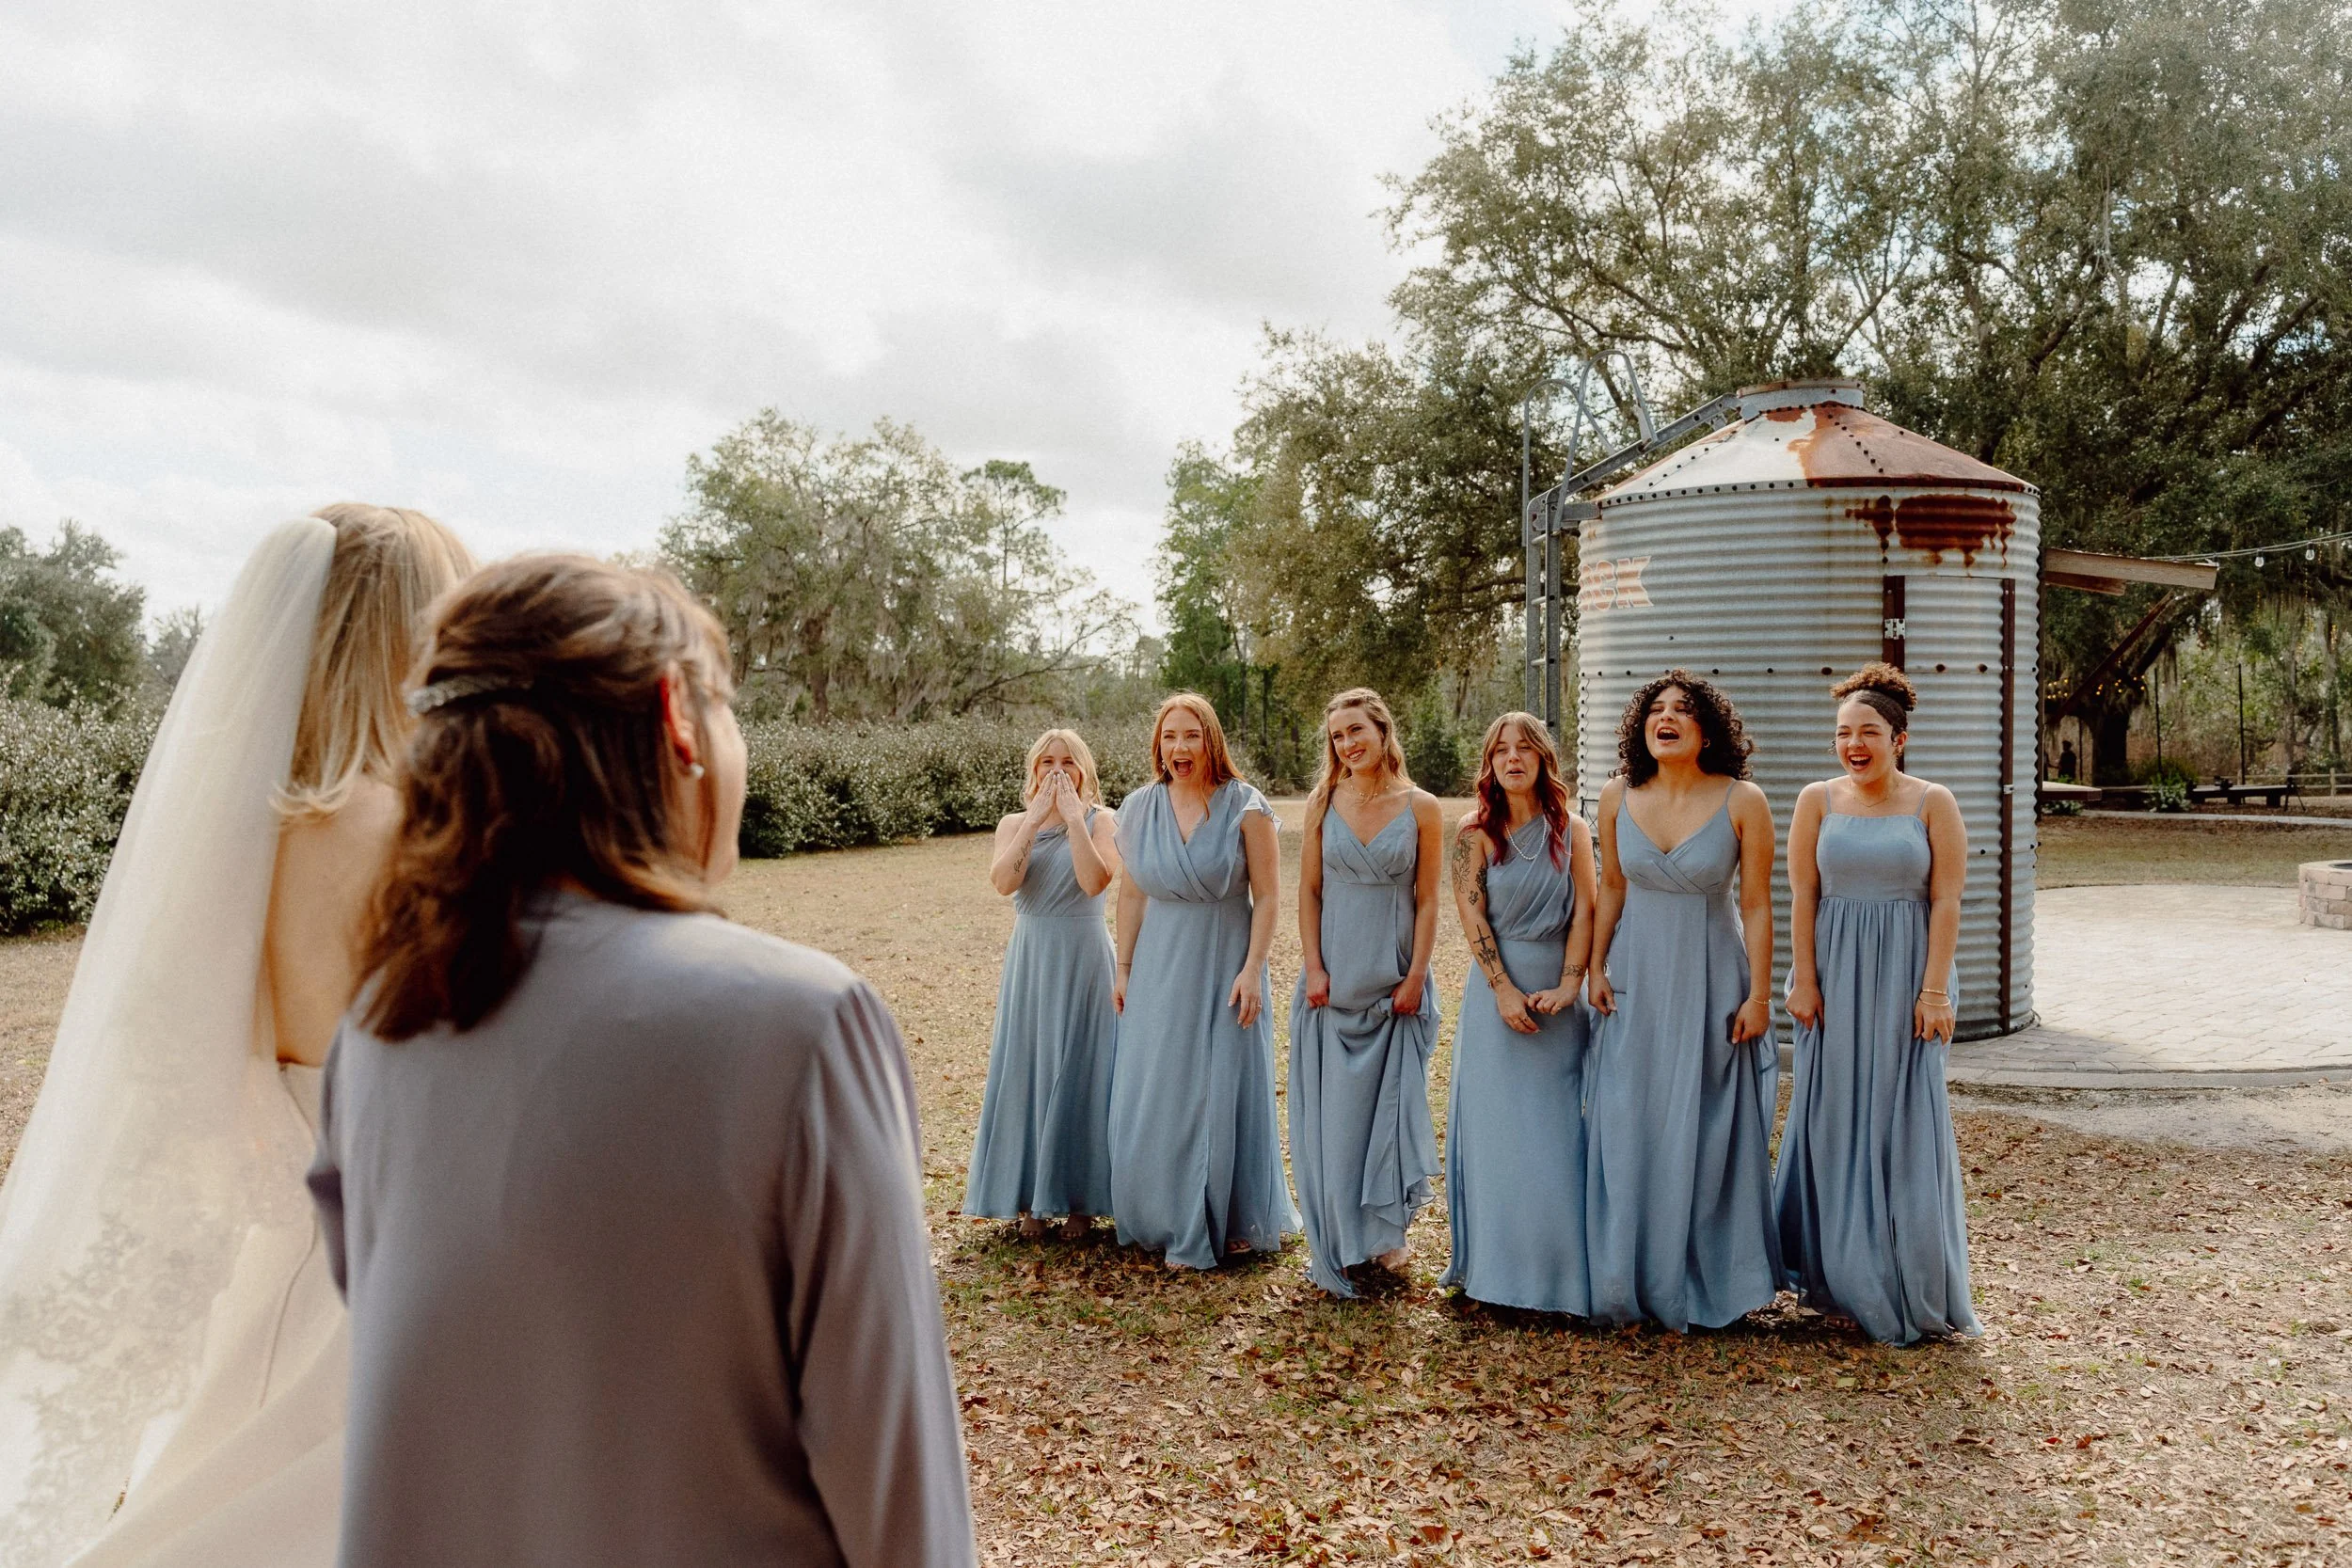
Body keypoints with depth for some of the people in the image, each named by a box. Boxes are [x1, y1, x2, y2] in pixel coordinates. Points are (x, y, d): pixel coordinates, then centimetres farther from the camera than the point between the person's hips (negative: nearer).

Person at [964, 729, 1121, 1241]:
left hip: (1084, 959, -3)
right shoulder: (1014, 824, 5)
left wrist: (1073, 816, -18)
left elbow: (1095, 881, -20)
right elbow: (1003, 881, -14)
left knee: (1079, 1071, 1)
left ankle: (1079, 1199, 11)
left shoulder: (1100, 822, -2)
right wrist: (1035, 819, -16)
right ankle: (1031, 1198, 14)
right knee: (1027, 1069, 5)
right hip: (1030, 960, 3)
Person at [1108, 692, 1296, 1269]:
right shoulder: (1138, 809, 2)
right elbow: (1130, 895, 8)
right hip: (1159, 967, 4)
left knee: (1225, 1091, 4)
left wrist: (1252, 969, -15)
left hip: (1226, 965, -3)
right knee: (1155, 1096, 8)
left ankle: (1234, 1222, 21)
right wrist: (1123, 968, 8)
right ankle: (1168, 1218, 24)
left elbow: (1267, 897, -8)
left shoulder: (1244, 806, -9)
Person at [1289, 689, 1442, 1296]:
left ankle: (1386, 1231, 20)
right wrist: (1313, 969, -5)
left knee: (1392, 1103, 5)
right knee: (1331, 1106, 3)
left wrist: (1415, 978, -7)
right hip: (1334, 979, 1)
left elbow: (1426, 900, -1)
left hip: (1395, 981, -1)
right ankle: (1336, 1239, 13)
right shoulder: (1323, 803, 1)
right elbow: (1307, 891, 3)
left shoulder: (1420, 807, -3)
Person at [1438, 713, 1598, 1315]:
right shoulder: (1475, 831, 0)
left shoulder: (1571, 830, 4)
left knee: (1558, 1127, 3)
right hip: (1497, 988, -1)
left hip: (1560, 994, 1)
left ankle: (1561, 1267, 13)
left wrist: (1568, 985, -12)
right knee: (1497, 1125, 2)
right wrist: (1505, 989, -13)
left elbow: (1584, 911, -1)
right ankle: (1495, 1264, 11)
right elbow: (1472, 914, -6)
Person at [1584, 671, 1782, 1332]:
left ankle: (1707, 1283, 22)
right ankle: (1632, 1282, 20)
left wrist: (1759, 994, -8)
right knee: (1629, 1130, 6)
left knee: (1707, 1131, 6)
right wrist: (1595, 968, 5)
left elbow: (1757, 906, -8)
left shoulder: (1742, 802, -11)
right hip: (1635, 980, 3)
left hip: (1711, 982, -2)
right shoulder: (1618, 797, -2)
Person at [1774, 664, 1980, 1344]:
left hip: (1905, 979, -1)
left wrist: (1934, 990, -10)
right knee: (1834, 1117, 6)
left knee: (1904, 1120, 2)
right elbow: (1803, 895, 1)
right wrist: (1804, 979, -5)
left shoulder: (1932, 803, -1)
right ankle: (1837, 1273, 18)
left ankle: (1911, 1286, 13)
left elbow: (1946, 901, -4)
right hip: (1835, 976, 2)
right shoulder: (1818, 800, 4)